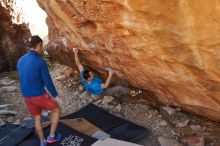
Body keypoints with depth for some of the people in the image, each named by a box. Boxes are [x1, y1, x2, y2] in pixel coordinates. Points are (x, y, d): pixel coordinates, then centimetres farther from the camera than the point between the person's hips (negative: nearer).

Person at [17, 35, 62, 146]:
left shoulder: (21, 61, 2)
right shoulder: (41, 62, -21)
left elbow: (23, 80, 14)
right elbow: (48, 82, -17)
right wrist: (55, 96, -1)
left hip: (27, 97, 7)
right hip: (40, 96, -6)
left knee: (37, 118, 26)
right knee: (57, 110, 18)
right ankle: (51, 136, 24)